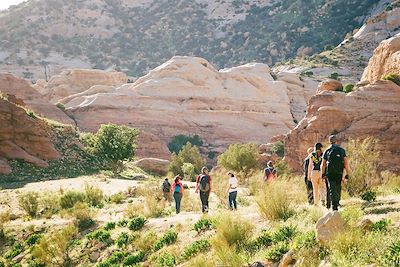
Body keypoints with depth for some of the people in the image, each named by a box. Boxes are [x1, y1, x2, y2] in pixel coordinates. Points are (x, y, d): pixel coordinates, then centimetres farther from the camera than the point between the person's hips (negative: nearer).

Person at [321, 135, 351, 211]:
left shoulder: (327, 151, 6)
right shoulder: (342, 150, 5)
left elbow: (323, 165, 7)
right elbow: (346, 163, -1)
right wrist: (347, 175, 1)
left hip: (330, 173, -1)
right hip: (339, 173, 1)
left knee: (332, 189, -6)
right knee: (338, 189, 17)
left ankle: (334, 205, -21)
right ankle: (337, 203, 28)